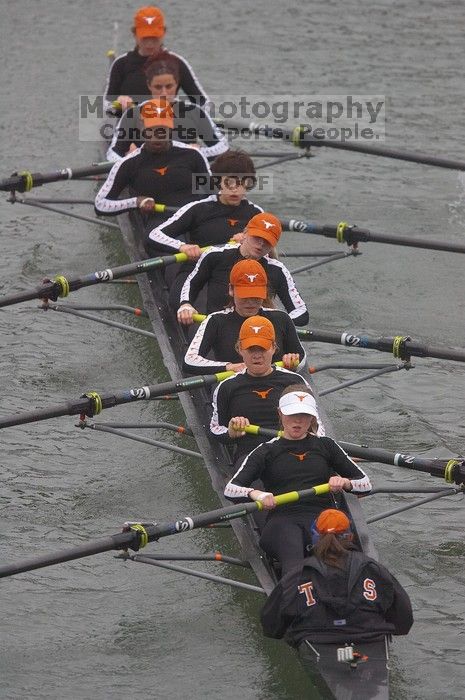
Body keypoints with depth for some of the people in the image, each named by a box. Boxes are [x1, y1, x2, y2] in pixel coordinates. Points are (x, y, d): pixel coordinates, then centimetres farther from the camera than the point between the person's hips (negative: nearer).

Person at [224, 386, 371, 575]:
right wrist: (255, 493, -16)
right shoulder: (267, 451, 18)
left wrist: (345, 483, -2)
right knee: (292, 560, -39)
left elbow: (366, 484, 21)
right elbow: (230, 489, 6)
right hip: (282, 519, -2)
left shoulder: (325, 446, 23)